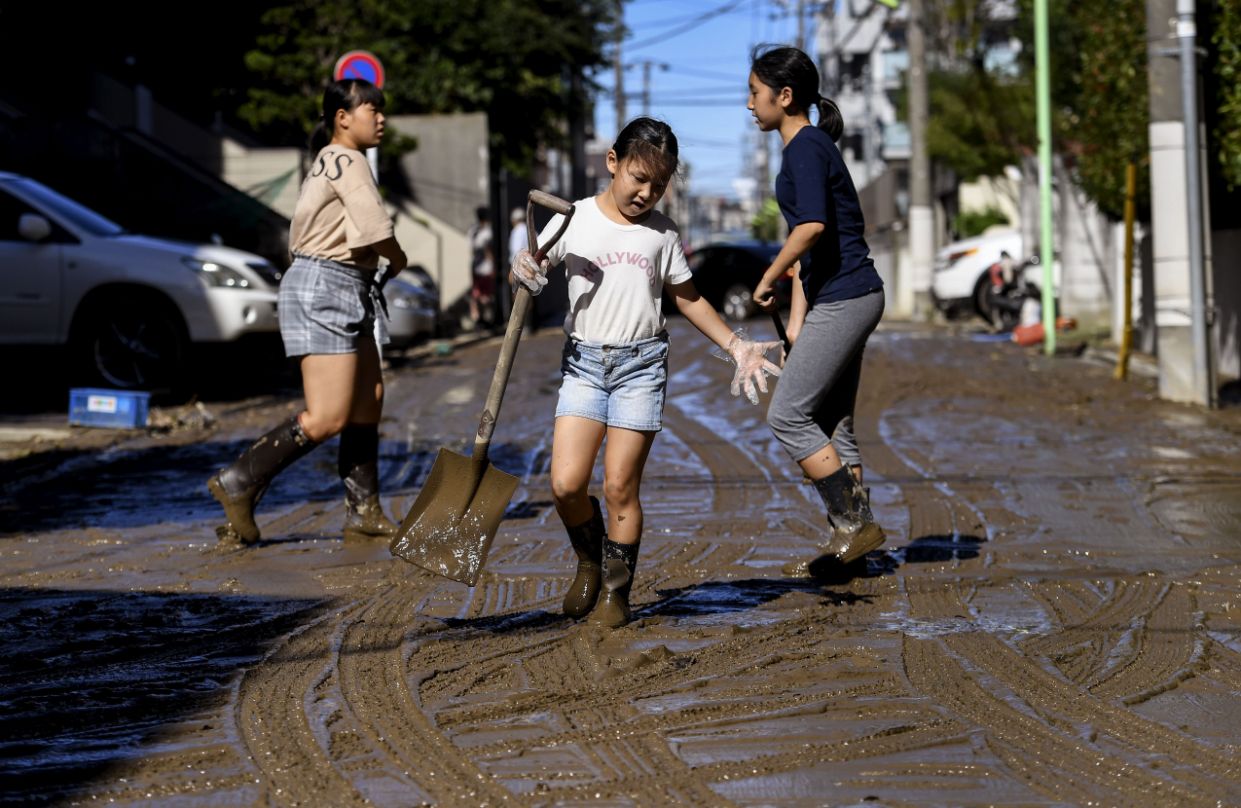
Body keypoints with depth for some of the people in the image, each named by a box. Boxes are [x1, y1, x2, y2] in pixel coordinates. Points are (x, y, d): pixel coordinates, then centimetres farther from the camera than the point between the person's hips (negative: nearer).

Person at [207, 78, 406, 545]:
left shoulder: (327, 163, 18)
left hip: (351, 294, 11)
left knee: (369, 402, 11)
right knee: (327, 419, -13)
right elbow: (375, 231, -22)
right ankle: (239, 484, -8)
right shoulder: (348, 163, -13)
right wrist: (397, 259, -1)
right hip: (324, 289, -11)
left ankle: (363, 513, 14)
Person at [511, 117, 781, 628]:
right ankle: (589, 562, 18)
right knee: (566, 483, -10)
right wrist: (521, 269, -19)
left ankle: (615, 592, 12)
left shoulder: (662, 233, 6)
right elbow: (528, 271, 6)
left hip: (641, 364, 0)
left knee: (620, 486, -4)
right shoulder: (574, 220, 3)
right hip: (584, 361, 0)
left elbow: (688, 299, 16)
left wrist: (736, 346, 9)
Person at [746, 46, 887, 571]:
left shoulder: (807, 147, -12)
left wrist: (768, 279, -12)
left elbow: (811, 227, -26)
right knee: (831, 426, 11)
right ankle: (848, 543, 14)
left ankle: (855, 524, -4)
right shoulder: (808, 146, 18)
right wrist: (797, 320, 19)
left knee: (788, 415, -8)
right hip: (845, 298, 10)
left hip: (843, 300, -10)